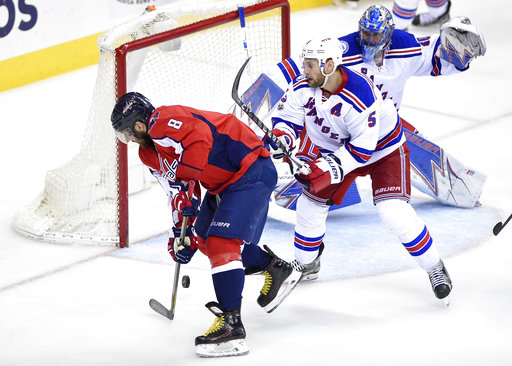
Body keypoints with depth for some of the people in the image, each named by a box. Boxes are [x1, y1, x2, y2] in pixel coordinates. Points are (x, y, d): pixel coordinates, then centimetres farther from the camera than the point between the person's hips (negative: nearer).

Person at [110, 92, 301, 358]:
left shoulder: (162, 122, -19)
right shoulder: (150, 152, 14)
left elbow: (200, 137, -33)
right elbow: (176, 190, 19)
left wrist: (183, 179, -24)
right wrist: (181, 231, 16)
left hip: (251, 171, -11)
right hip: (225, 183, 11)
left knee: (221, 241, -20)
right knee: (204, 239, 20)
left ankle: (232, 326, -24)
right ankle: (276, 270, 32)